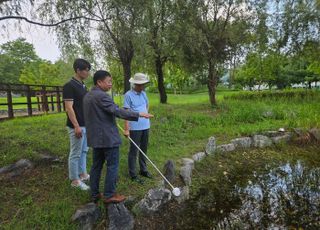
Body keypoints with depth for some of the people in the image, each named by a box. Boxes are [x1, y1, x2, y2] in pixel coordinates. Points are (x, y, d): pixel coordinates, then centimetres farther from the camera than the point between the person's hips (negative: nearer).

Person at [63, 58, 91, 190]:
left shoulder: (83, 86, 12)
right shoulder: (69, 86, -15)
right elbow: (69, 108, -19)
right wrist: (76, 126, -22)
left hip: (86, 125, 9)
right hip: (76, 126, -9)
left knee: (83, 151, 17)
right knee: (75, 154, 2)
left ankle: (82, 174, 30)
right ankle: (75, 180, 14)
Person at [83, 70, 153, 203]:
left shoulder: (87, 96, 13)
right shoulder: (101, 96, -18)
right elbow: (117, 111, -24)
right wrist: (139, 114, -21)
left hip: (95, 137, 10)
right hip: (108, 138, -10)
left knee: (96, 166, 15)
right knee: (112, 166, 2)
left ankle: (94, 195, 24)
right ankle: (109, 195, 11)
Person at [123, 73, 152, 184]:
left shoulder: (143, 93, 8)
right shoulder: (128, 95, -11)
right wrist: (126, 129, -19)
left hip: (145, 126, 7)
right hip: (135, 128, -7)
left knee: (144, 149, 17)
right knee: (133, 151, 3)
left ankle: (143, 170, 32)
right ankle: (133, 174, 14)